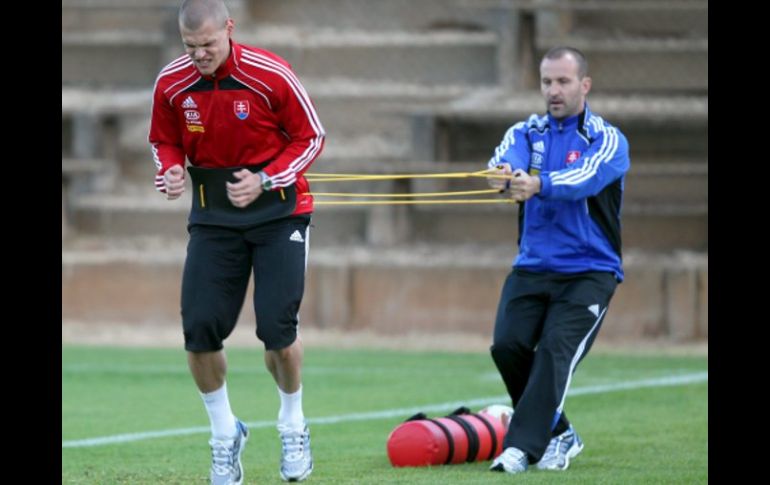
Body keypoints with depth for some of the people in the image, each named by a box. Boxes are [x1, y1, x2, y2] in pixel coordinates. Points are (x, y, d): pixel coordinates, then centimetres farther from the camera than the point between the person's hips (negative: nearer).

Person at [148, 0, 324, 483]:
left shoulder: (270, 75, -16)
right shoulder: (171, 84, -6)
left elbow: (311, 136, -7)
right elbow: (164, 141, 10)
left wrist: (264, 180, -19)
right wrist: (170, 171, -13)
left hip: (278, 210, -3)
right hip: (213, 216, 3)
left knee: (277, 327, -12)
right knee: (199, 329, -8)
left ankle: (294, 426, 15)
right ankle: (225, 433, 14)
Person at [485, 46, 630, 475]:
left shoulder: (608, 140, -4)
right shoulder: (527, 132, 8)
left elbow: (586, 178, -26)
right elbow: (507, 160, -16)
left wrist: (538, 184, -46)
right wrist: (504, 173, -43)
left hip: (589, 273, -4)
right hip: (532, 269, 4)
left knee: (556, 350, -20)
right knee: (508, 345, -11)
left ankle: (522, 447, -22)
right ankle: (559, 435, 8)